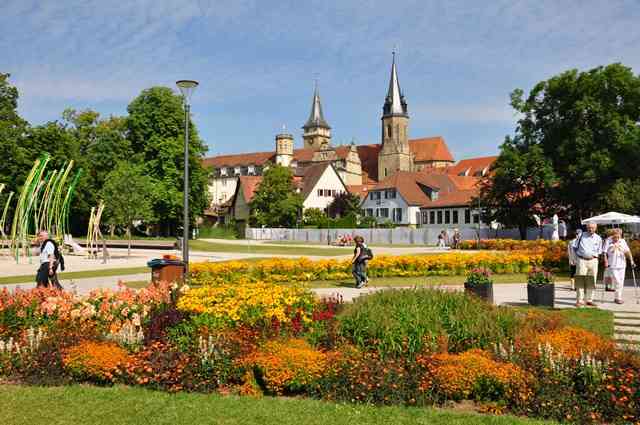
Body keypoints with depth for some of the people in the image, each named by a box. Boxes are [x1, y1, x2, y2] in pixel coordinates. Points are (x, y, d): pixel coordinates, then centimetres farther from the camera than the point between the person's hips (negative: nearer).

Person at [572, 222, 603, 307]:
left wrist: (594, 255, 3)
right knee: (580, 280, -6)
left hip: (593, 261, 2)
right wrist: (578, 255, 3)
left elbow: (599, 251, 17)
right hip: (581, 260, -2)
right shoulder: (582, 235, 6)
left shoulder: (598, 238, 10)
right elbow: (575, 247, 11)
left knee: (591, 281, 4)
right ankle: (578, 300, -4)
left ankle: (589, 300, 13)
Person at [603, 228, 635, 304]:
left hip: (621, 265, 4)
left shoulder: (623, 241, 6)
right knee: (617, 281, -11)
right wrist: (606, 262, -13)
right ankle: (618, 298, -3)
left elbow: (627, 251, -1)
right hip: (612, 265, -4)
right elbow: (604, 253, -4)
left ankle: (618, 298, 17)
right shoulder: (608, 241, -4)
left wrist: (631, 261, -11)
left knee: (621, 282, 7)